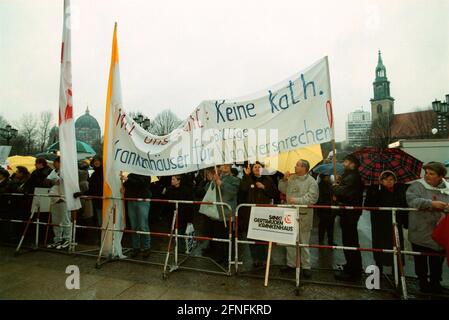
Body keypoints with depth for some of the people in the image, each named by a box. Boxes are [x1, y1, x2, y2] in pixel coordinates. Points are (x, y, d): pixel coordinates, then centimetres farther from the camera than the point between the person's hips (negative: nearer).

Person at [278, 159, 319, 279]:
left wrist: (297, 200, -22)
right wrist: (284, 180, -1)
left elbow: (312, 198, -17)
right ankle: (291, 263, 28)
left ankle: (306, 266, 21)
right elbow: (282, 190, 14)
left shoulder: (311, 181, -9)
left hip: (304, 215, -5)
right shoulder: (291, 178, 7)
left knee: (304, 242, 6)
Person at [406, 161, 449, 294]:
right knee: (421, 260, 10)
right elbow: (411, 200, -24)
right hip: (421, 232, -4)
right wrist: (431, 204, -28)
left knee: (438, 261, 18)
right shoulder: (417, 185, -9)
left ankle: (435, 283, 36)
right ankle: (423, 282, 28)